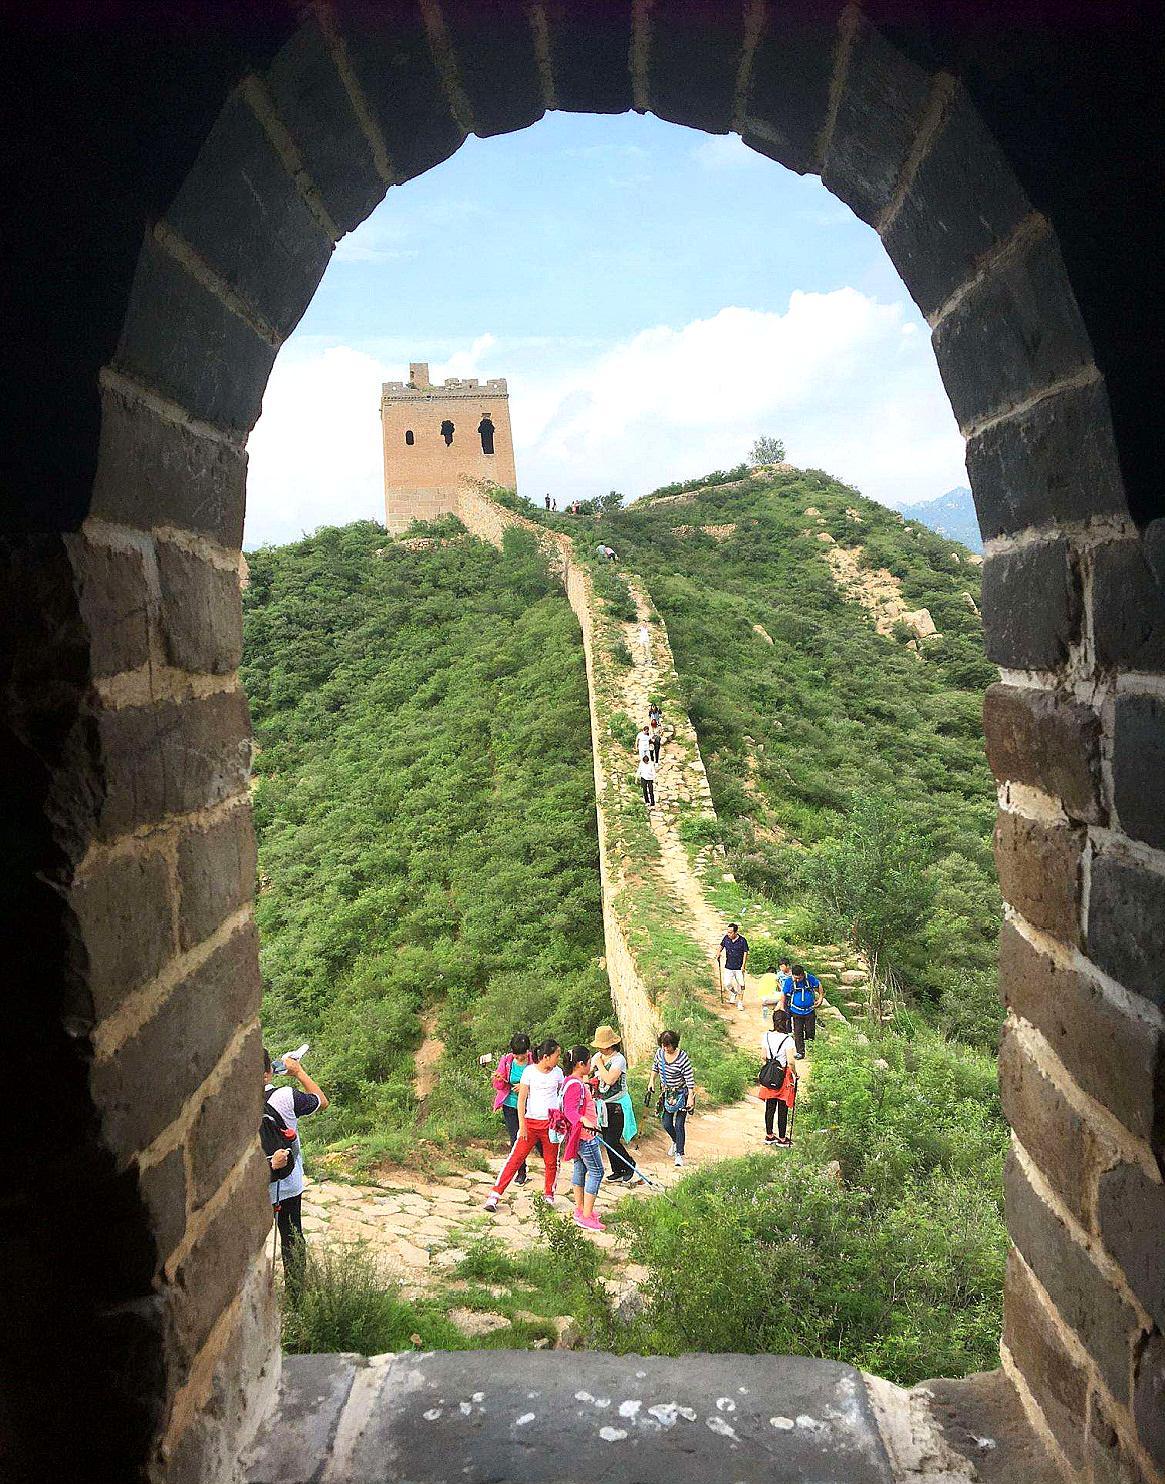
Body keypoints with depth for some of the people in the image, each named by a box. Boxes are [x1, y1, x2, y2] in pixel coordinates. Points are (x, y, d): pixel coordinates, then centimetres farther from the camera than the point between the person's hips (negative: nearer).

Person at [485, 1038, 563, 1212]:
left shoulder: (558, 1072, 5)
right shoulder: (529, 1071, -5)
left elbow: (564, 1094, 17)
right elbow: (521, 1099, -4)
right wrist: (522, 1124, -10)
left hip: (552, 1123, 3)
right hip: (531, 1121, -3)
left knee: (551, 1162, 6)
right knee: (516, 1157, -6)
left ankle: (548, 1196, 25)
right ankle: (495, 1194, -4)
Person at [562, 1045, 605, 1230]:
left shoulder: (575, 1081, 10)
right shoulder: (576, 1085, -22)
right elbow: (570, 1111, -30)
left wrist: (588, 1083, 37)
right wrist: (584, 1121, -47)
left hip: (579, 1135, 11)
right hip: (585, 1135, -11)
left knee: (580, 1170, 17)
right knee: (596, 1172, -6)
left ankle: (580, 1210, 28)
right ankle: (586, 1216, -5)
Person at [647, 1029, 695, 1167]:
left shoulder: (683, 1057, -23)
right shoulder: (660, 1053, -7)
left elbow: (690, 1079, -20)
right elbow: (655, 1067, 14)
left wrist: (690, 1097, -21)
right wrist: (651, 1081, 8)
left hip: (681, 1094, -5)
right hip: (667, 1093, 5)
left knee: (679, 1125, -6)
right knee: (666, 1123, 7)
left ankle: (679, 1154, 6)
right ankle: (675, 1141, 38)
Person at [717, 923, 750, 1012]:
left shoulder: (742, 940, -13)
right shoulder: (726, 938, -4)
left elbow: (745, 953, -6)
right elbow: (721, 946, 15)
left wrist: (743, 965, -10)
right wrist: (718, 954, -3)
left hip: (739, 967, -2)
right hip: (728, 967, 2)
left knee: (740, 986, 2)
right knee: (727, 984, -4)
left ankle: (740, 1002, 18)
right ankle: (733, 994, 27)